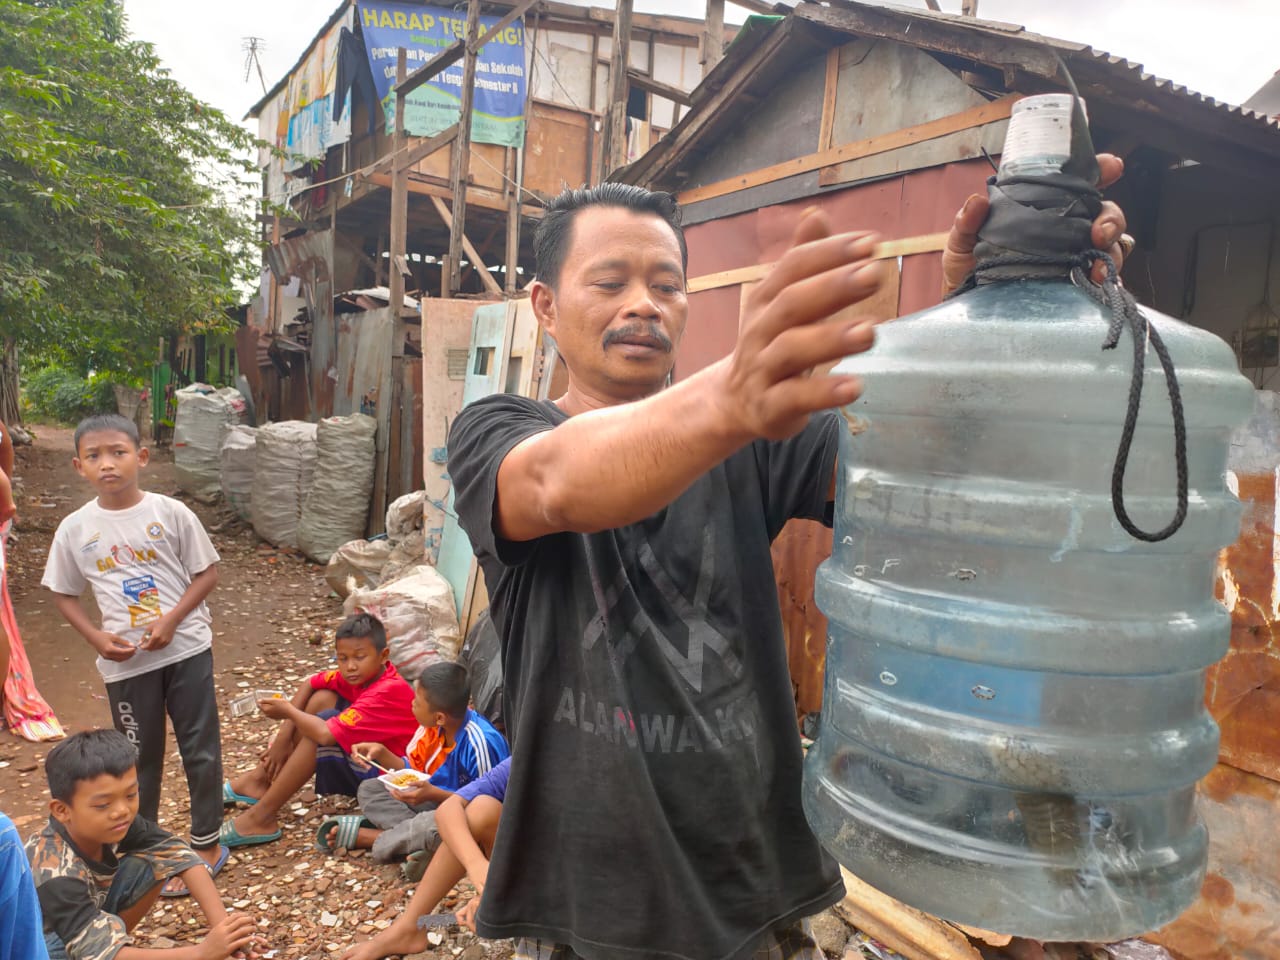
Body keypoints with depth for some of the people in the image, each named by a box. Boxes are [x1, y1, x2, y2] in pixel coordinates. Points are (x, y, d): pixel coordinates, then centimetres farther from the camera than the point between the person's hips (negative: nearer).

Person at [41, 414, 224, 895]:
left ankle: (206, 841, 25)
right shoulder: (75, 529, -4)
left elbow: (207, 573, -3)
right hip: (125, 660, 1)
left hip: (185, 646, -1)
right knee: (139, 756, 16)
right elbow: (63, 593, 7)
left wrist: (171, 620, -16)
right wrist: (97, 638, -8)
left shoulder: (171, 512, -9)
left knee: (201, 747, 7)